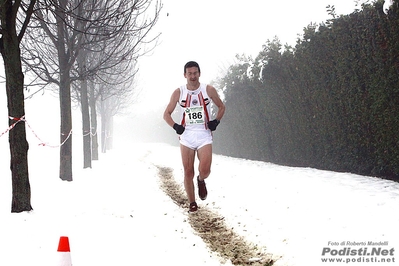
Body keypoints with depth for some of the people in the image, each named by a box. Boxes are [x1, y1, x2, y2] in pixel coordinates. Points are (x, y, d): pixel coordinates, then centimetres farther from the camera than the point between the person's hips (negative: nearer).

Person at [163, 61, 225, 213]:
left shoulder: (208, 90, 0)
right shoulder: (178, 93, 1)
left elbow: (221, 107, 14)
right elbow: (167, 114, 9)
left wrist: (216, 121, -2)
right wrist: (175, 126, -8)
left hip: (204, 135, -1)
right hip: (186, 136, 1)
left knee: (205, 170, -16)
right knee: (188, 172, 0)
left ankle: (201, 181, 21)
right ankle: (192, 203, 15)